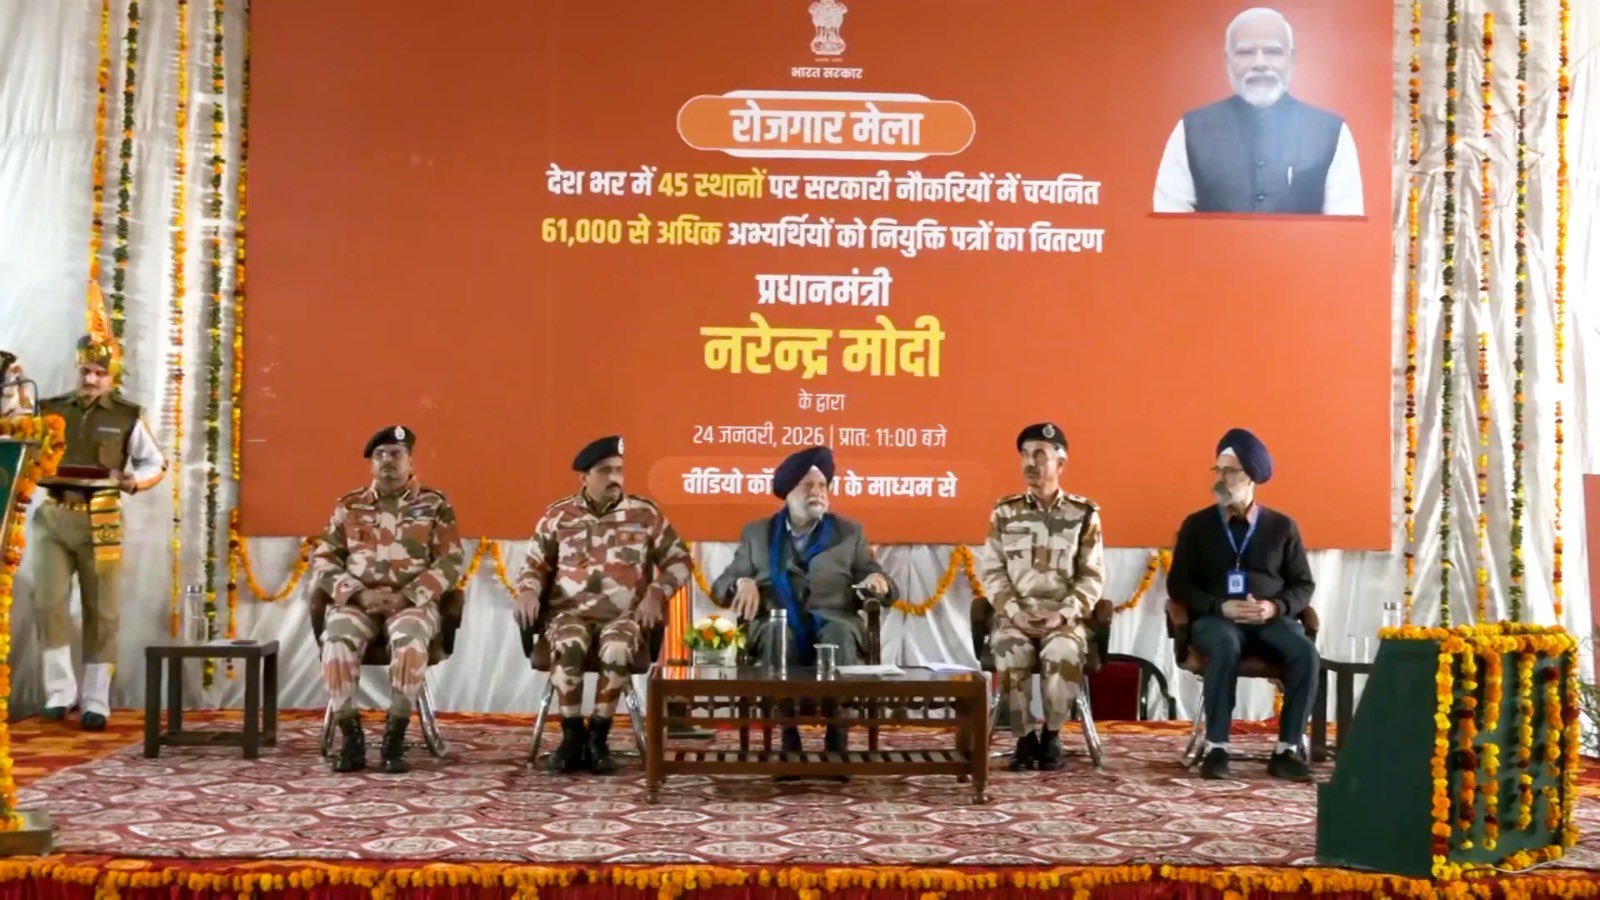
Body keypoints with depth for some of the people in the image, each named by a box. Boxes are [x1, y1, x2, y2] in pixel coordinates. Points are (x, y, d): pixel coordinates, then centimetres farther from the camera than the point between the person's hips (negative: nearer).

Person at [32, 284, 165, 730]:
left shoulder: (128, 417, 3)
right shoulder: (51, 411, 8)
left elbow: (156, 463, 8)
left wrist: (135, 480, -12)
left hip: (101, 522, -1)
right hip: (53, 517, 1)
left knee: (103, 613, 3)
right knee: (49, 602, -10)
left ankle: (96, 702, 11)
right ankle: (59, 692, 3)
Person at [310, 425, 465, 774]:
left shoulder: (435, 504, 7)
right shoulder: (349, 506, 13)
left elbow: (451, 561, 0)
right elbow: (322, 559, 8)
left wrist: (405, 597, -13)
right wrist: (360, 593, -10)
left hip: (413, 601, -2)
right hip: (357, 600, 2)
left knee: (410, 640, -36)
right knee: (337, 639, -31)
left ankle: (395, 739, -25)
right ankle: (351, 737, -19)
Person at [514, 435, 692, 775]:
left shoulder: (645, 514, 7)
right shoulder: (558, 515, 10)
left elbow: (679, 560, 8)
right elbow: (533, 564, 15)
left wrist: (657, 593, -8)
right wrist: (527, 590, -6)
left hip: (623, 614, 0)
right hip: (570, 611, 1)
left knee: (617, 649, -35)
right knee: (568, 647, -34)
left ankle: (597, 738, -19)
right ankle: (573, 736, -18)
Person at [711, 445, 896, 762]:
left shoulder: (849, 532, 18)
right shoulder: (757, 533, 17)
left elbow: (884, 591, 15)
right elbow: (720, 587, 13)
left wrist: (878, 580, -10)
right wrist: (743, 583, -11)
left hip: (833, 623, 0)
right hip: (776, 626, 0)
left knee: (839, 634, -35)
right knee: (778, 632, -36)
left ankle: (837, 741, -34)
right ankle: (788, 739, -32)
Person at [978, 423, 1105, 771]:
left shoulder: (1084, 514, 6)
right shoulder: (1005, 512, 9)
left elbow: (1093, 577, 2)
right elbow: (991, 572, 5)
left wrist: (1063, 614, -13)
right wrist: (1014, 611, -11)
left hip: (1064, 616, -1)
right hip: (1015, 614, 1)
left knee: (1063, 654, -34)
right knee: (1011, 654, -33)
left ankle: (1051, 735, -11)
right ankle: (1024, 738, -13)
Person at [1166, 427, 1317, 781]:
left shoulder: (1281, 526, 10)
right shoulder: (1197, 524, 8)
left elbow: (1304, 585, 11)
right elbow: (1178, 584, 4)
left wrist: (1276, 607, -11)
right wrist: (1221, 607, -13)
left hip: (1271, 619, 2)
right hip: (1215, 618, -1)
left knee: (1305, 651, -30)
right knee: (1225, 647, -38)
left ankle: (1287, 749, -22)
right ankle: (1216, 747, -31)